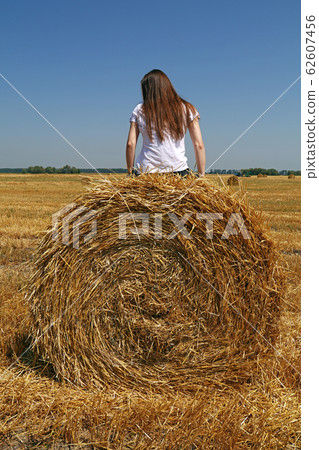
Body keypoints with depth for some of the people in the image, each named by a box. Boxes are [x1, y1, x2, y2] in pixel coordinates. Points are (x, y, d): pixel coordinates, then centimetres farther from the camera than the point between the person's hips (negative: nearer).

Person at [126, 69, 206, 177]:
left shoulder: (139, 110, 8)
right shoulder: (187, 109, 8)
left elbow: (130, 144, 4)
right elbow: (199, 145, 4)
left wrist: (130, 172, 11)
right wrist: (201, 174, 8)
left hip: (146, 172, 1)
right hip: (178, 171, 0)